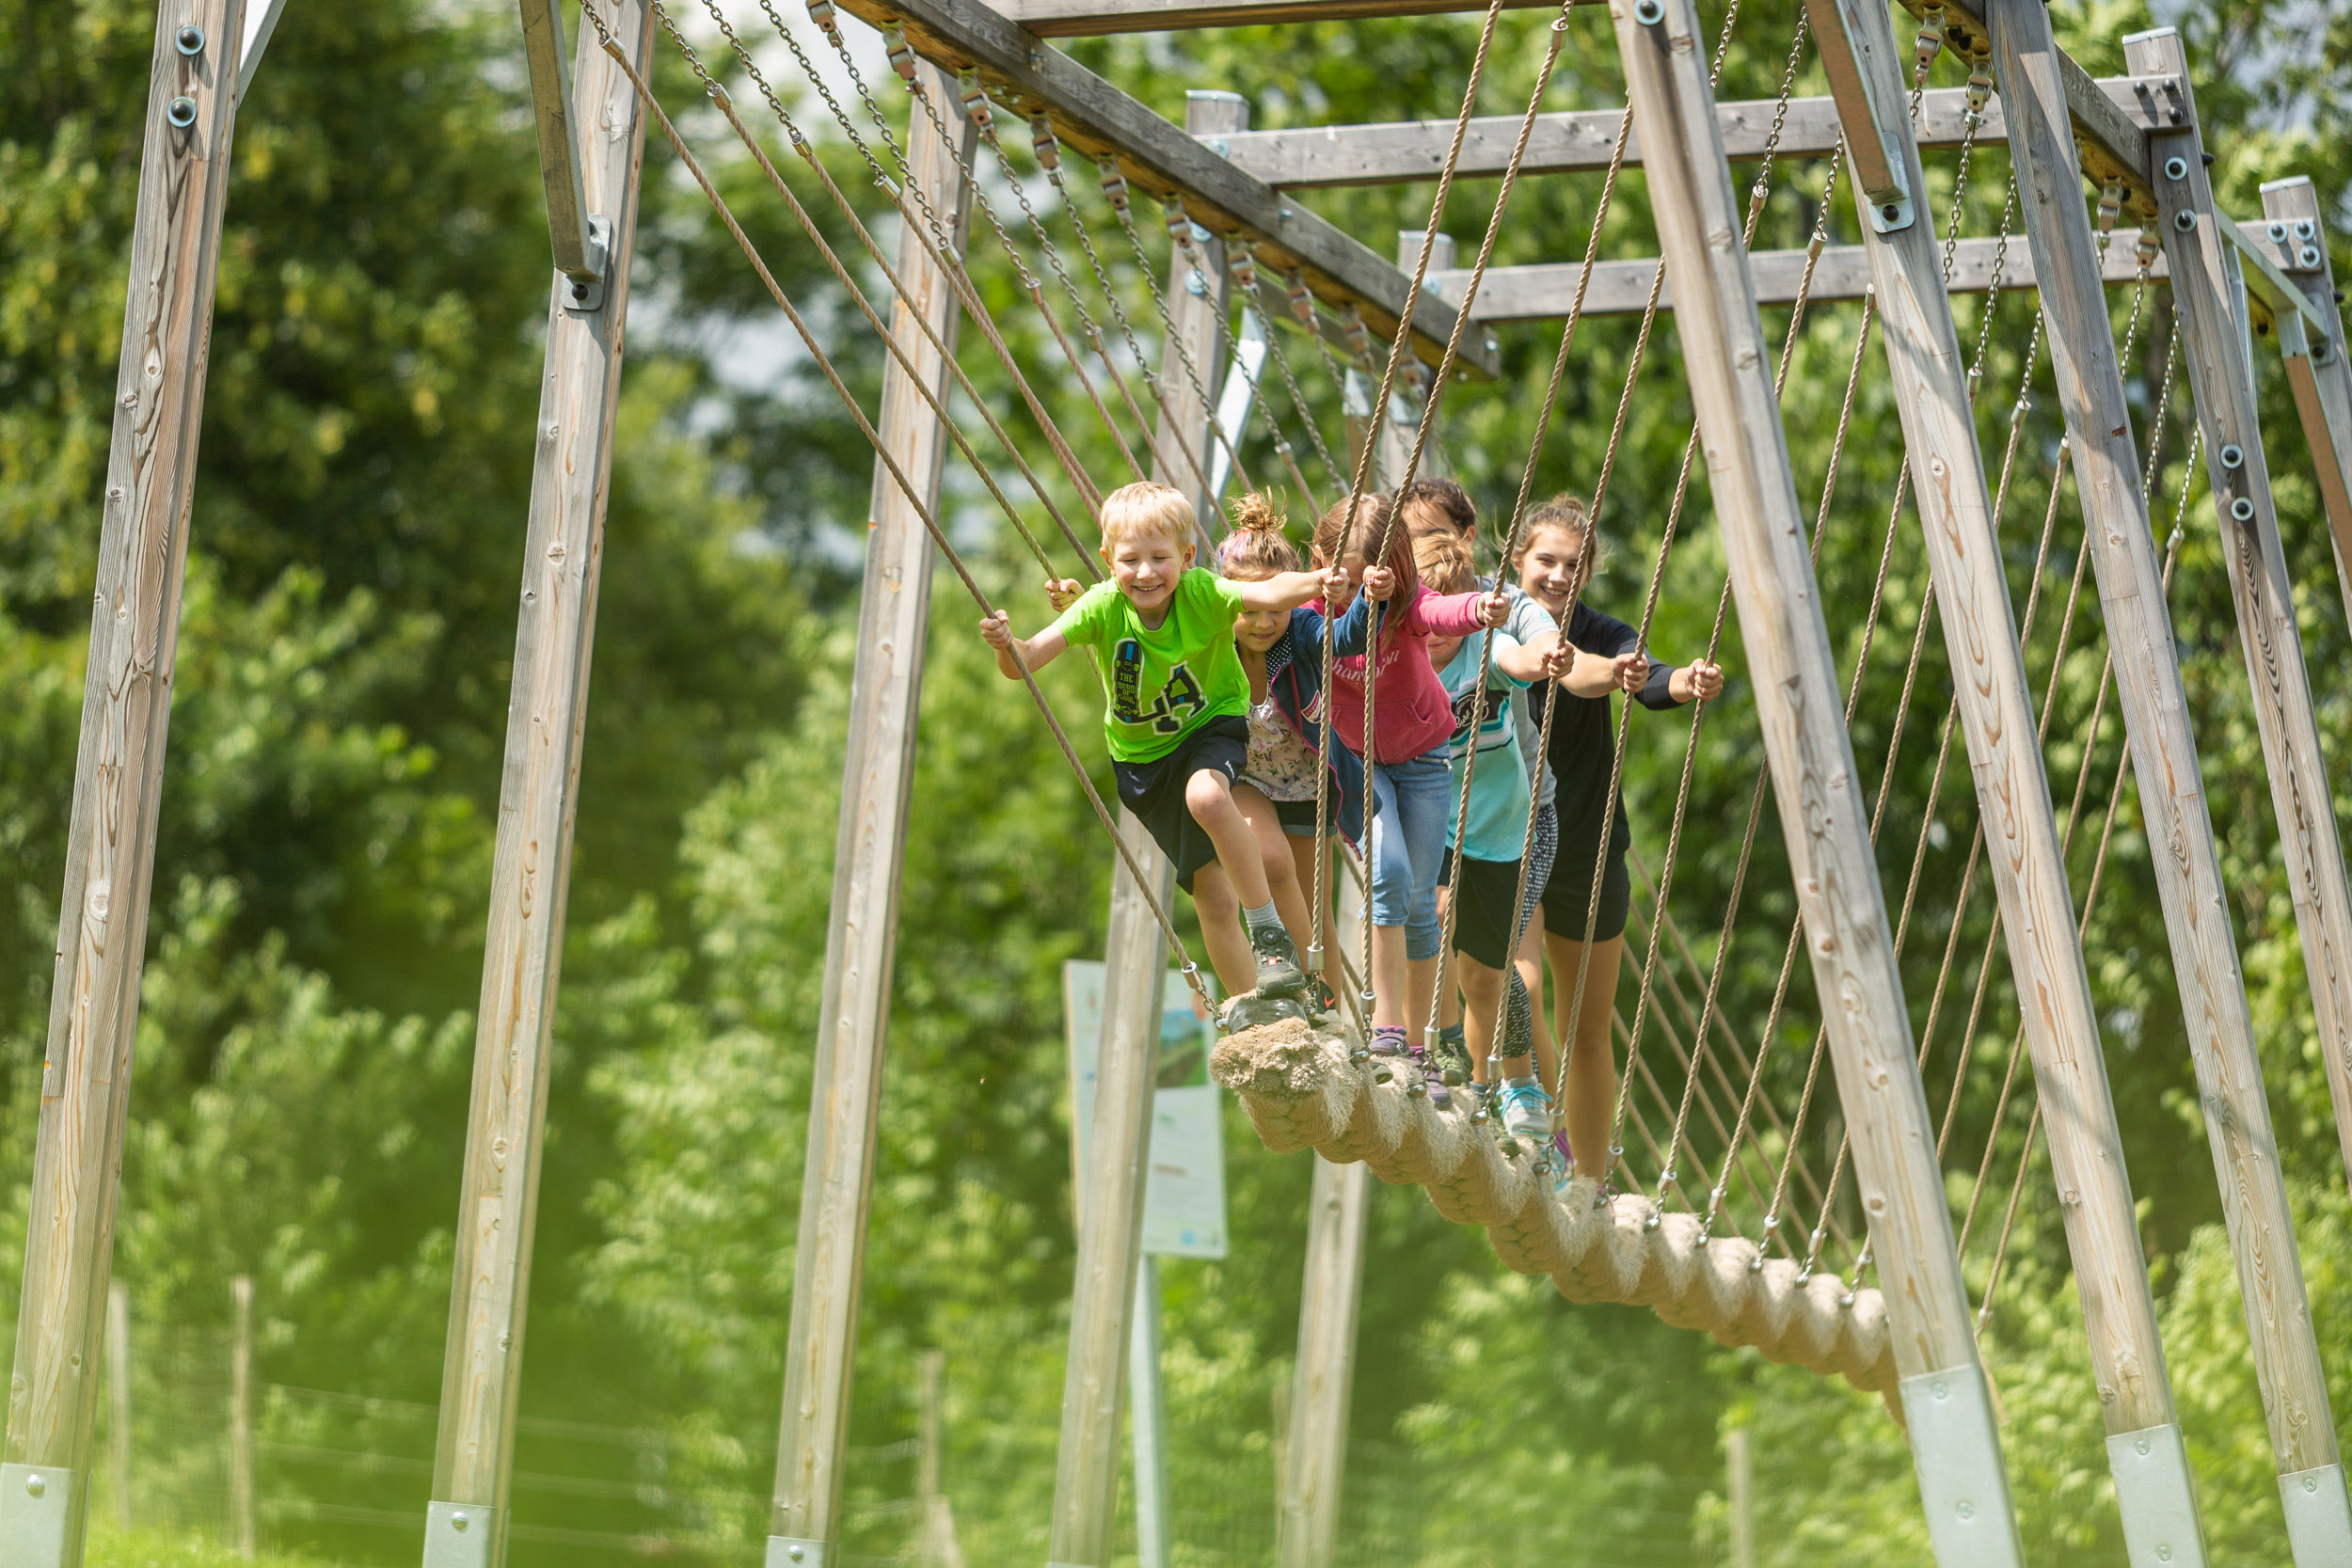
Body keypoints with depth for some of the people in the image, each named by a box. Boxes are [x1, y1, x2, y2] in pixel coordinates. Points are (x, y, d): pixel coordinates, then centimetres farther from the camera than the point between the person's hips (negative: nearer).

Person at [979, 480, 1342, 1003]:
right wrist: (1006, 644, -51)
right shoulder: (1102, 607, -23)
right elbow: (1027, 660, -28)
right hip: (1141, 752, 3)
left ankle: (1270, 933, -24)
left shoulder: (1201, 593, -26)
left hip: (1212, 724, -2)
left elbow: (1269, 592, -43)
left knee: (1205, 794, -37)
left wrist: (1319, 581, -63)